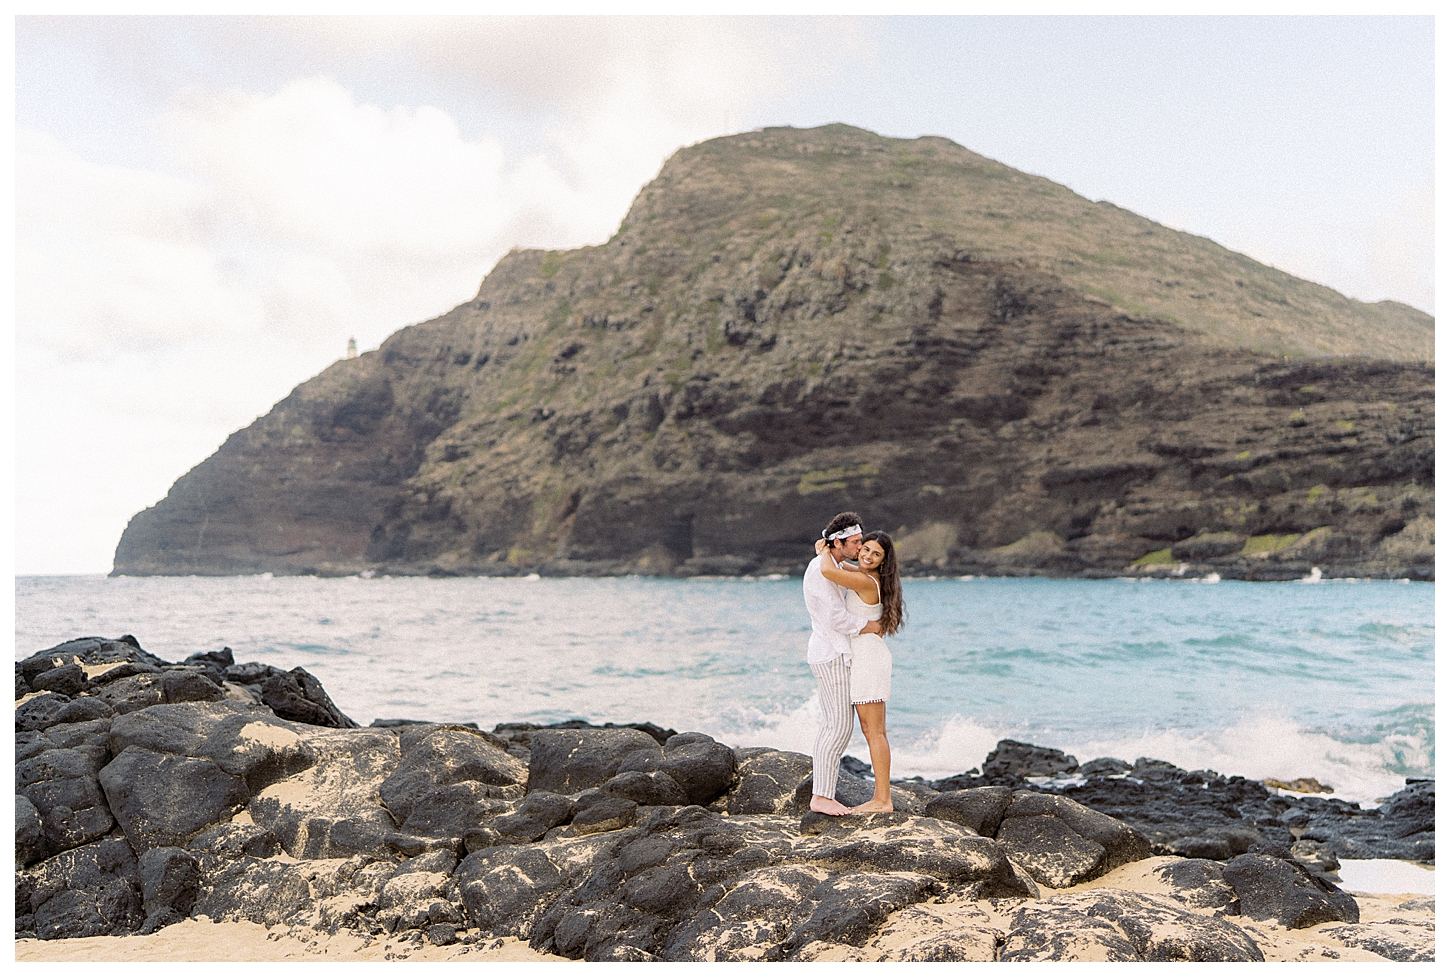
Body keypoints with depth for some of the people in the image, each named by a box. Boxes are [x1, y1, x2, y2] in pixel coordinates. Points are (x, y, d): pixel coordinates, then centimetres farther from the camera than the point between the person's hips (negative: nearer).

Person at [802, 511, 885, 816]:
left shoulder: (833, 567, 17)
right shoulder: (820, 569, -16)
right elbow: (835, 616, -22)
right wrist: (869, 626, -9)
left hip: (834, 653, 10)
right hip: (831, 655, -10)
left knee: (831, 726, 8)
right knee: (840, 727, -11)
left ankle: (821, 794, 9)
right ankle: (822, 797, -9)